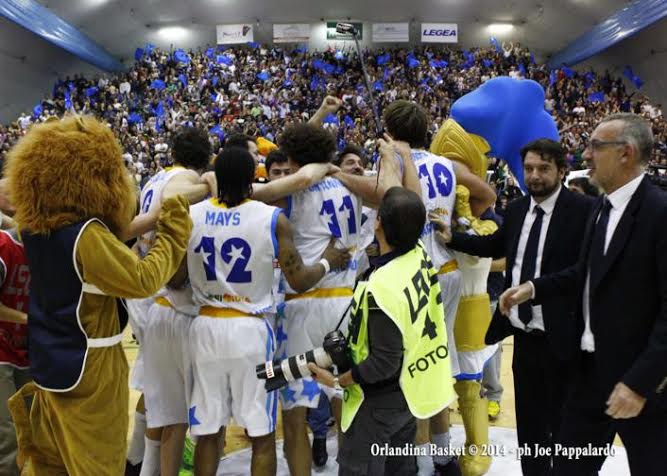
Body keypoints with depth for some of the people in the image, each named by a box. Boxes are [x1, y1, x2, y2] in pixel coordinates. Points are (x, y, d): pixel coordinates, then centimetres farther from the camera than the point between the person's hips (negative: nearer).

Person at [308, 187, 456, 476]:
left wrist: (338, 381, -14)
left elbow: (383, 363, -27)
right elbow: (408, 214, 11)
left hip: (381, 400, -8)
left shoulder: (383, 287, -32)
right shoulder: (420, 255, -10)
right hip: (411, 390, 8)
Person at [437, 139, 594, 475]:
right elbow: (495, 246, 22)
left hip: (561, 336, -6)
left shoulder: (583, 210, -12)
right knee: (528, 419, 20)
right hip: (524, 333, 6)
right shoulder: (516, 209, 7)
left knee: (562, 423, 10)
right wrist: (451, 238, 11)